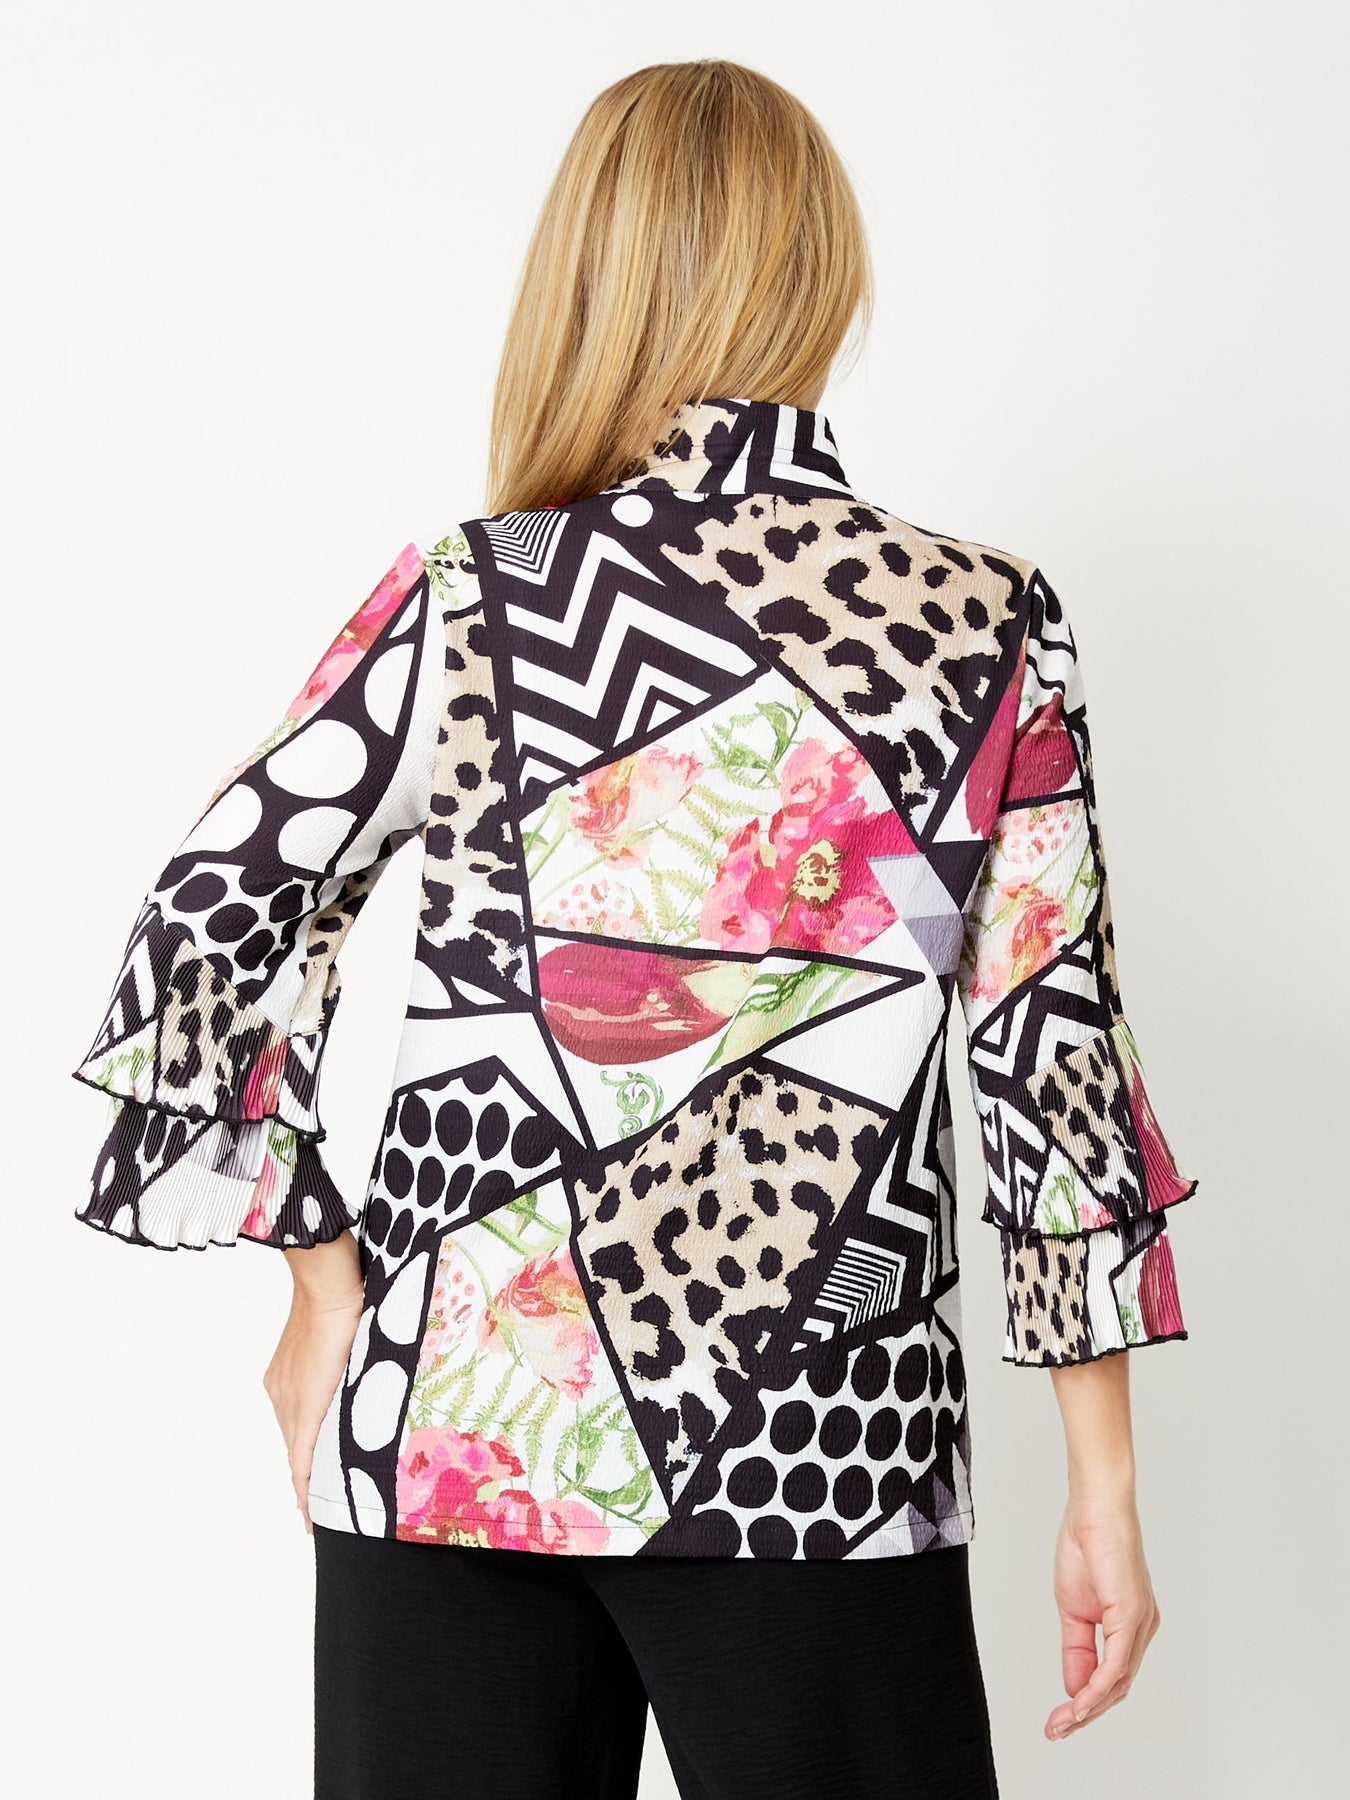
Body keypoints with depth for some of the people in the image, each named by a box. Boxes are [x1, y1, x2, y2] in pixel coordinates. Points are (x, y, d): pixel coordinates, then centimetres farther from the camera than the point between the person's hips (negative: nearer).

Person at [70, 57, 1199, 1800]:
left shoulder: (463, 605, -3)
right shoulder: (990, 629, -3)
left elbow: (208, 926, -1)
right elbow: (1056, 1055, -3)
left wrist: (317, 1273, 9)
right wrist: (1102, 1484, 3)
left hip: (450, 1425, 1)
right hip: (828, 1452, 0)